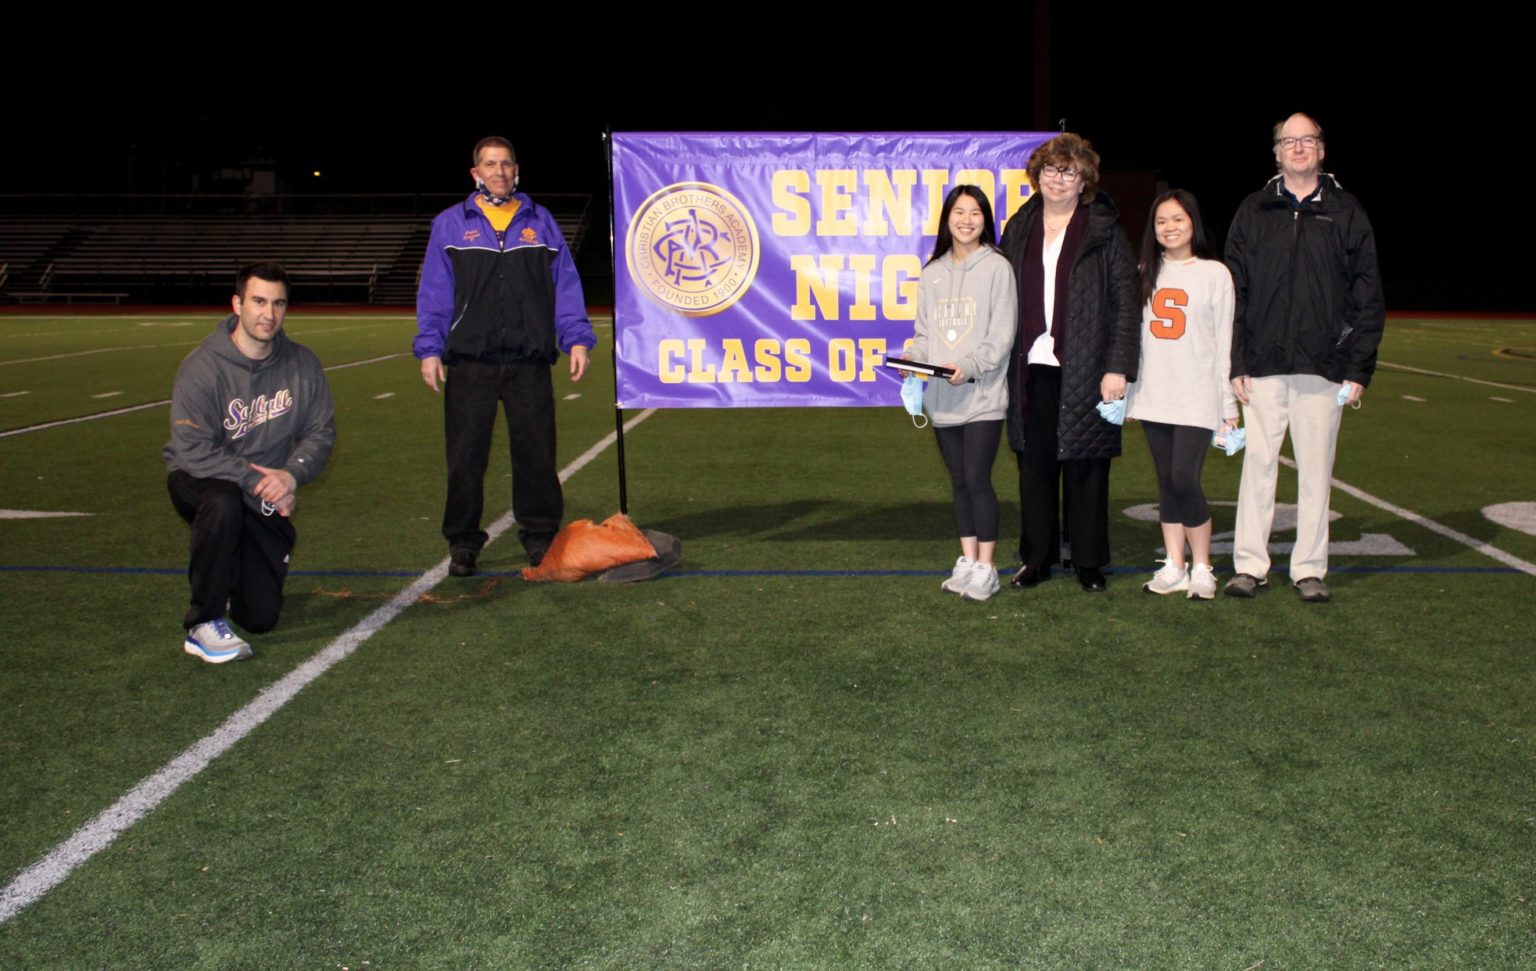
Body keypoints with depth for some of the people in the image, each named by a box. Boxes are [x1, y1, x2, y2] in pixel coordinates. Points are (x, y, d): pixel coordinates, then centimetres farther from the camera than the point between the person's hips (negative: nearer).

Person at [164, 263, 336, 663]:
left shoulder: (301, 364, -6)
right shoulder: (202, 367, -19)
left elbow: (321, 431, -2)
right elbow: (192, 451, -23)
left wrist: (292, 474, -22)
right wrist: (257, 482, -26)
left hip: (266, 498, 4)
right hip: (198, 479, -3)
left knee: (262, 617, -2)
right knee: (223, 503, -43)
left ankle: (228, 574, 36)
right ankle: (203, 624, -25)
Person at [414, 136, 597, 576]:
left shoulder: (540, 222, 12)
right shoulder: (450, 225, 9)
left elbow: (566, 285, 10)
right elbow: (434, 292, 7)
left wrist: (577, 339, 1)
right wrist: (430, 349, -1)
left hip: (530, 362, 1)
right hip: (469, 363, 0)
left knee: (536, 452, 4)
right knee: (465, 456, 2)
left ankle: (540, 536, 16)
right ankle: (463, 543, 13)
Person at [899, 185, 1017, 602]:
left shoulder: (997, 267, -3)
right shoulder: (932, 272, 12)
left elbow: (1001, 335, -7)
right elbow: (925, 332, 14)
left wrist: (969, 367, -19)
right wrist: (914, 356, -6)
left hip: (983, 395, -5)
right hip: (943, 397, 5)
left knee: (977, 478, -7)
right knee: (959, 482, 12)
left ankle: (985, 568, 3)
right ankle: (967, 560, 21)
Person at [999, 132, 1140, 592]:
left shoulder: (1104, 230, 2)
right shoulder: (1018, 229, 12)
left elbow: (1126, 302, -2)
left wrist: (1118, 367, -10)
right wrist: (1002, 362, 4)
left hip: (1085, 370, -3)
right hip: (1032, 367, 3)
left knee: (1085, 466, 4)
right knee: (1034, 464, 8)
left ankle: (1089, 562, 16)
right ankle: (1037, 557, 20)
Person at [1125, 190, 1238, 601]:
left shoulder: (1215, 274, 2)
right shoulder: (1146, 274, 12)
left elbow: (1224, 341, 1)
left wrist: (1229, 402, -2)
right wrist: (1124, 388, 6)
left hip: (1197, 397, -4)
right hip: (1153, 395, 4)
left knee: (1184, 481, -10)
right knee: (1166, 482, 7)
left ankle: (1202, 569, 4)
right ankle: (1173, 568, 14)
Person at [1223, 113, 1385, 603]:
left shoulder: (1346, 213, 7)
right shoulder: (1253, 212, 9)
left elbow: (1368, 298, 5)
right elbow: (1233, 292, 6)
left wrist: (1359, 369, -2)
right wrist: (1235, 363, -2)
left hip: (1324, 366, 0)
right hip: (1263, 364, 0)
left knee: (1316, 469, 4)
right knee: (1258, 463, 2)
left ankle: (1310, 567, 13)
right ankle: (1250, 564, 9)